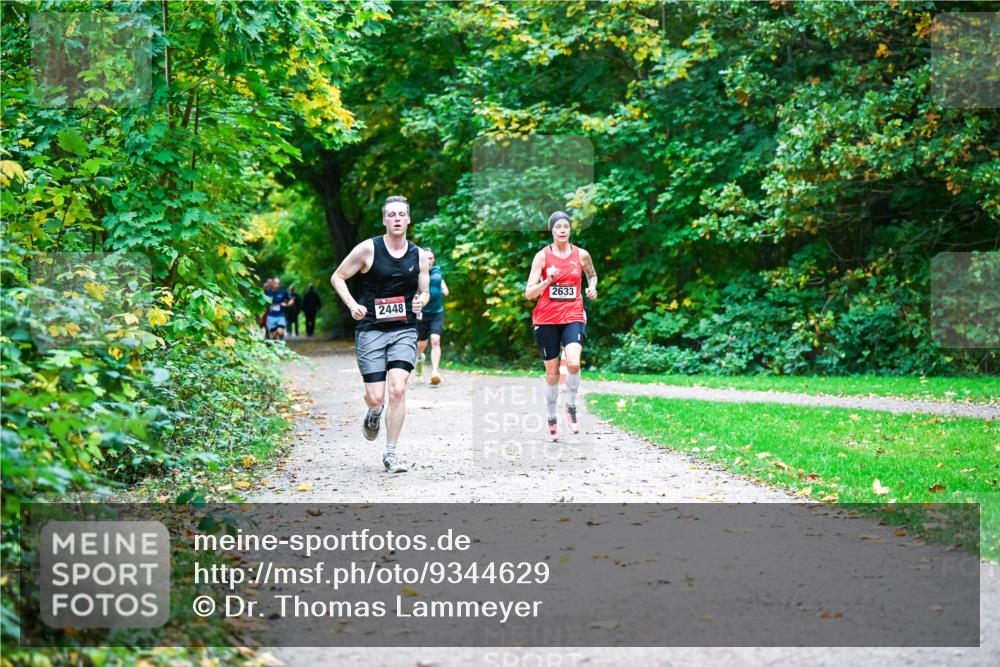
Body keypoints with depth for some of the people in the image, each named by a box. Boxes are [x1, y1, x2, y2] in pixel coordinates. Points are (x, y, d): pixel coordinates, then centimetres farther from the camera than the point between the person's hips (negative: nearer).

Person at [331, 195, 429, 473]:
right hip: (371, 330, -2)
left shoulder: (419, 256, 6)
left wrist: (421, 300, -7)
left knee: (398, 389, -16)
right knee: (376, 397, -6)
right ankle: (374, 412, 34)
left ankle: (391, 453, -4)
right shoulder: (368, 249, -4)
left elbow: (424, 292, 18)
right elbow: (337, 277, 4)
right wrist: (352, 305, -11)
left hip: (404, 330, 2)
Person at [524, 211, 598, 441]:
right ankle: (551, 419, 22)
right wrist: (548, 281, -22)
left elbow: (592, 275, 24)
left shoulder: (581, 254, 3)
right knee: (552, 372, 5)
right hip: (546, 319, 0)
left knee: (573, 362, -24)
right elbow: (529, 293, -6)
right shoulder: (542, 256, -3)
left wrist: (592, 287, 3)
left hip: (573, 316, 0)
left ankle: (571, 406, -1)